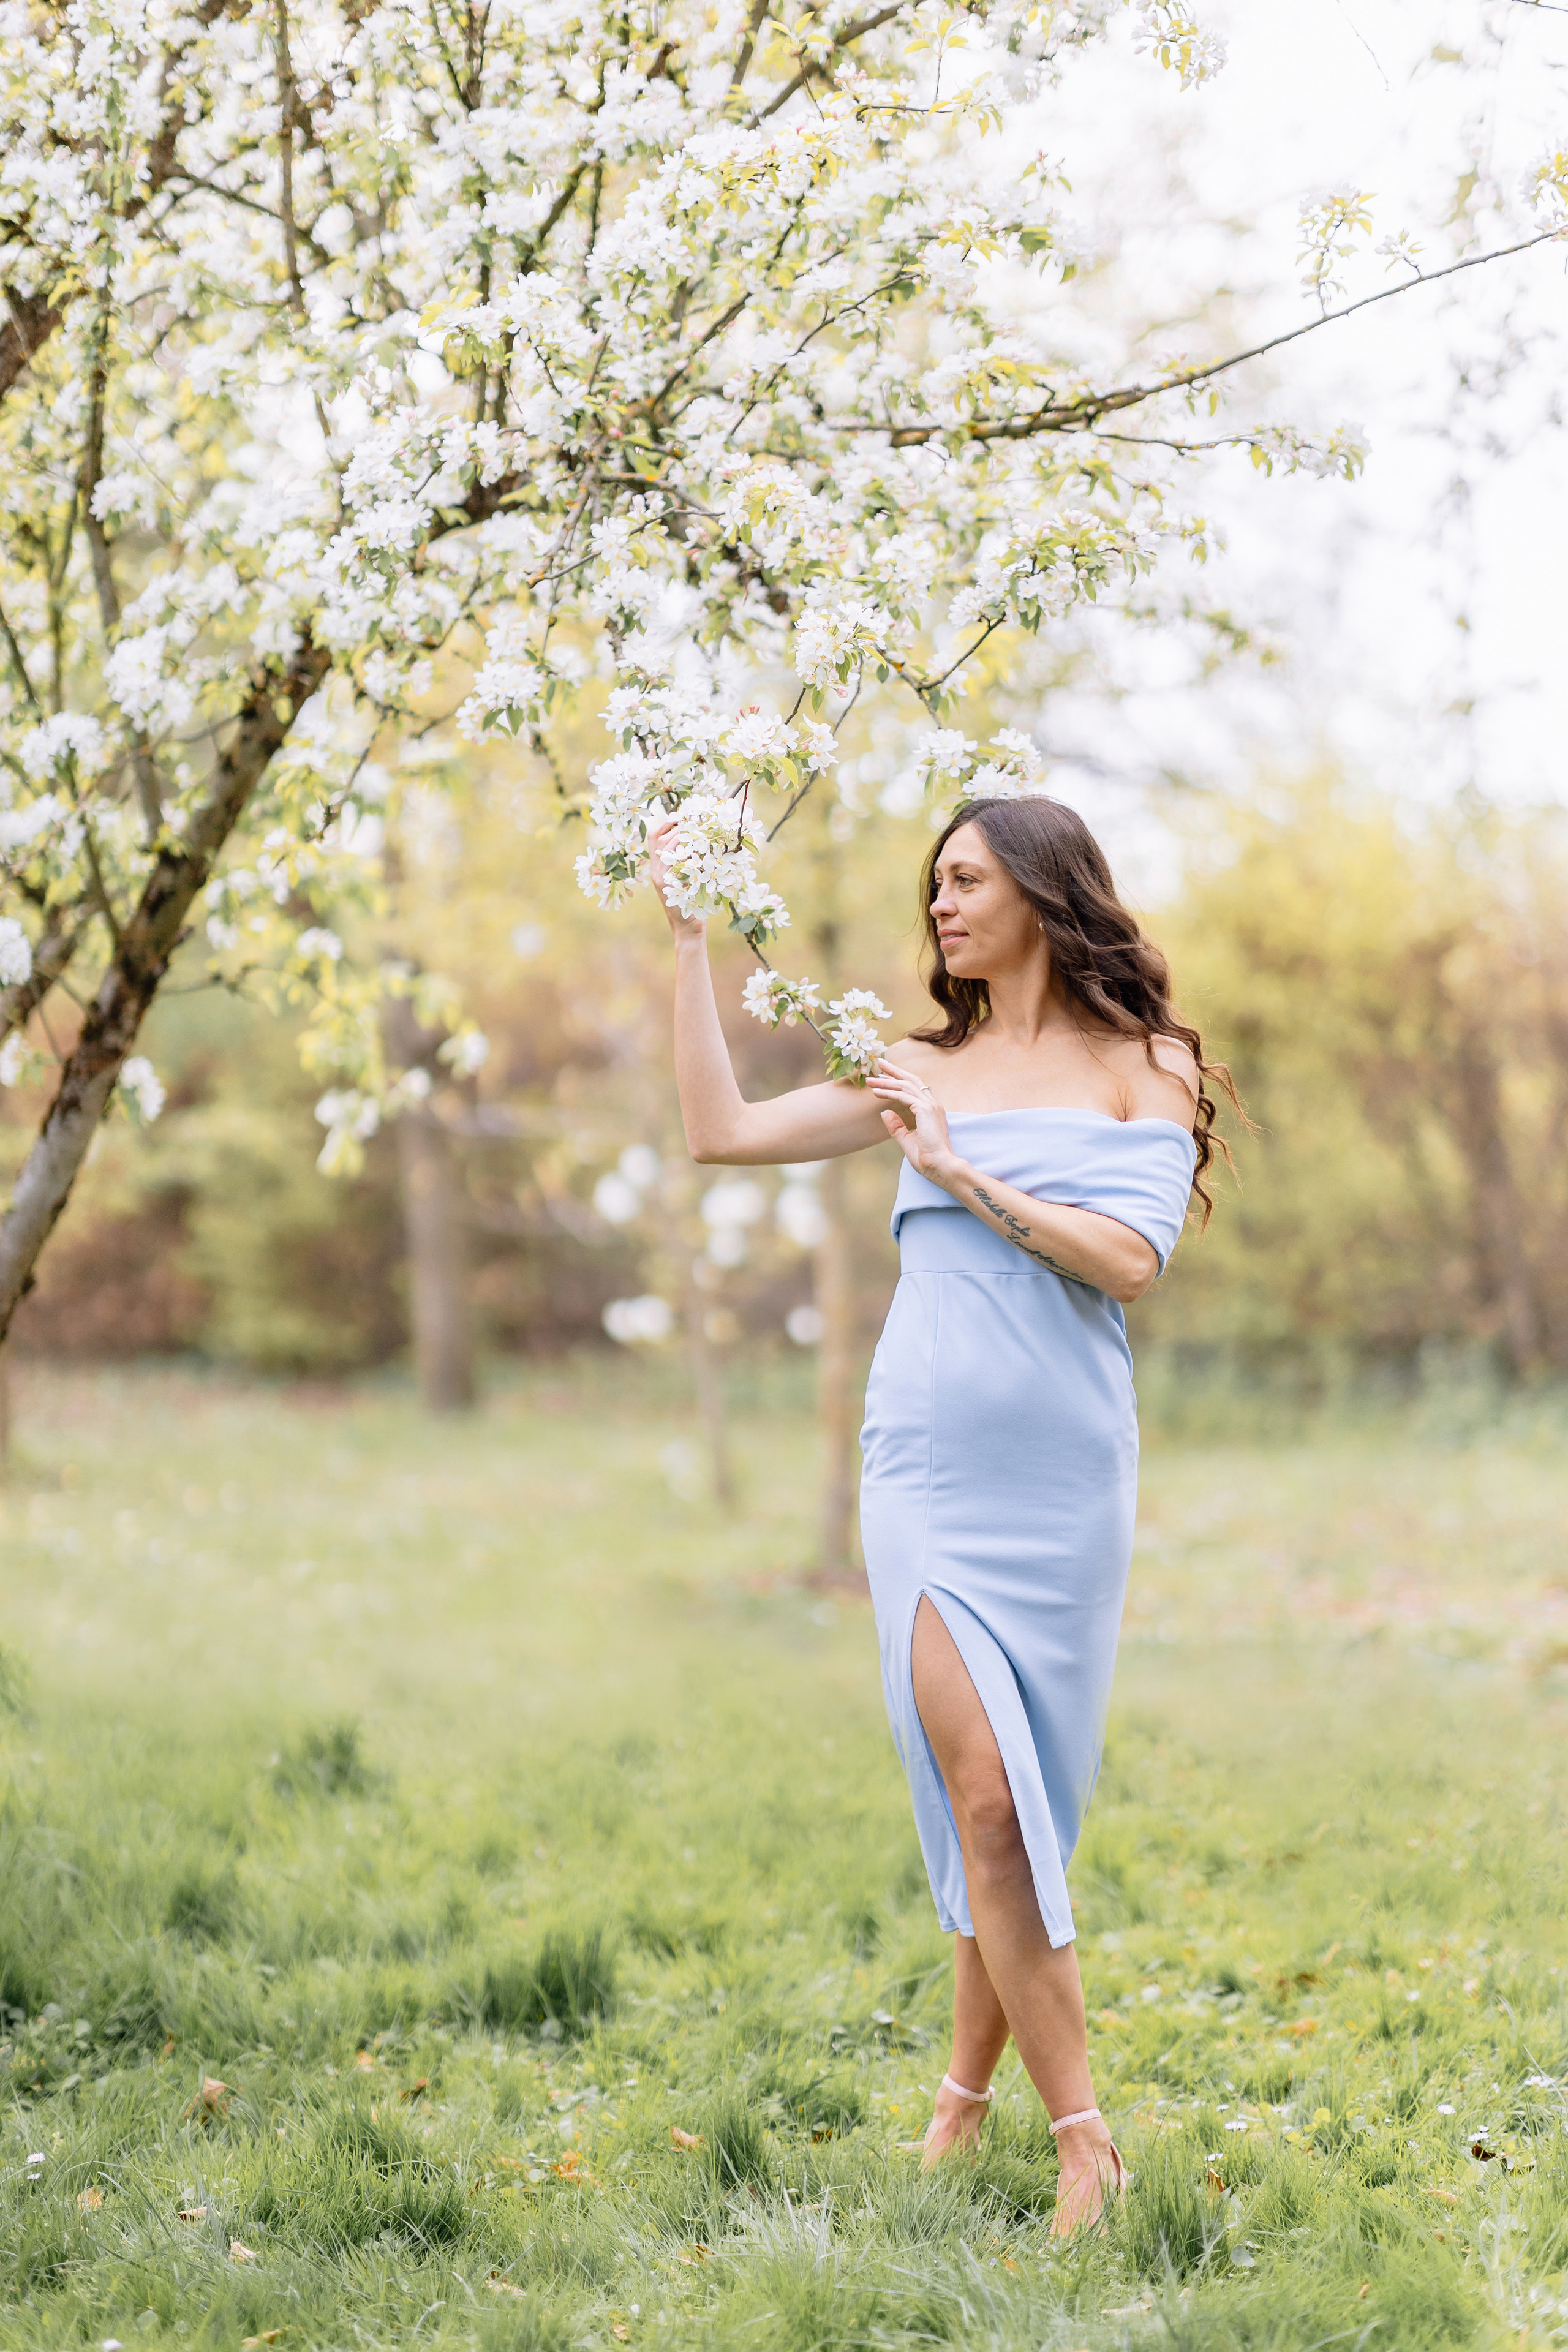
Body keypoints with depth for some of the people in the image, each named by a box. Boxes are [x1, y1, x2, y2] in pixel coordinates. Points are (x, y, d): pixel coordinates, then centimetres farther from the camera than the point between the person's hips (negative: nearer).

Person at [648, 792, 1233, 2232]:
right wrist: (690, 938, 11)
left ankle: (971, 2083, 22)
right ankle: (1082, 2138, -5)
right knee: (983, 1792, -10)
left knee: (1016, 1793, 2)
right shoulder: (925, 1073, 14)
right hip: (928, 1466, 2)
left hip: (1062, 1475, -1)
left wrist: (965, 1172, -10)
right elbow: (722, 1131, 12)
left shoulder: (1145, 1070, 4)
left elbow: (1131, 1259, -9)